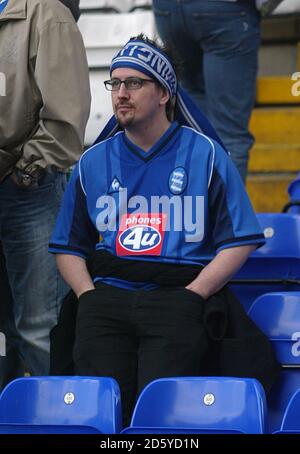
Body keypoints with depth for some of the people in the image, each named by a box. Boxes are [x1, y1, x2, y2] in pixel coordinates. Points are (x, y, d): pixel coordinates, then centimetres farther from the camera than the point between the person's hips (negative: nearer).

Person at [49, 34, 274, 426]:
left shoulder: (205, 155, 10)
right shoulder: (93, 163, 19)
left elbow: (240, 242, 5)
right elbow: (68, 247, 21)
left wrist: (191, 295, -6)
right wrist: (90, 295, 1)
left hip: (178, 296, -3)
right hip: (106, 295, 3)